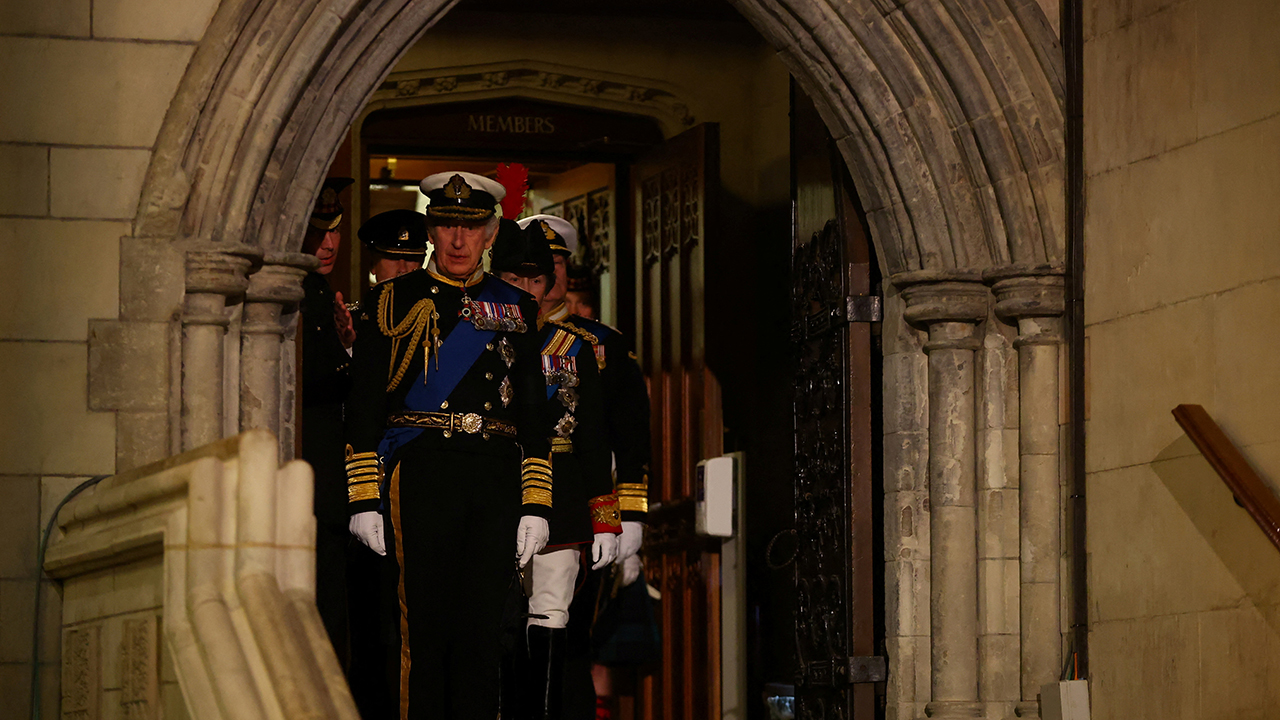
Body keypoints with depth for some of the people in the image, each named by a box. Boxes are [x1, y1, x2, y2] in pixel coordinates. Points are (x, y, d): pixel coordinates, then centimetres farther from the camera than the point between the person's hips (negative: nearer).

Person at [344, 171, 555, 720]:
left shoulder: (513, 308, 15)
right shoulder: (394, 301, 7)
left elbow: (533, 412, 15)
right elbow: (363, 407, 3)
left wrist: (535, 504, 7)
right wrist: (364, 499, -5)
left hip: (497, 479, 3)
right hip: (419, 471, -3)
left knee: (482, 628, 3)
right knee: (421, 628, -3)